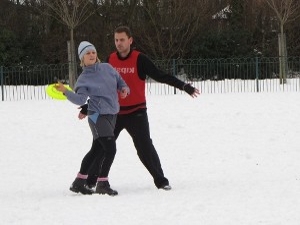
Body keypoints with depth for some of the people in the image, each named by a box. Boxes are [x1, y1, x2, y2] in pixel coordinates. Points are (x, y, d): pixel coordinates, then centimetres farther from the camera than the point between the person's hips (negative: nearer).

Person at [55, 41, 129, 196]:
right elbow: (80, 99, -18)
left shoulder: (107, 68, 7)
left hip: (112, 114, 7)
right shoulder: (83, 79, -7)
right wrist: (66, 92, -33)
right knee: (110, 148, -17)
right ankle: (102, 184, -7)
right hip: (98, 115, -6)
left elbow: (119, 80, 21)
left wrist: (124, 88, 0)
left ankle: (79, 182, 22)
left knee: (97, 150, 12)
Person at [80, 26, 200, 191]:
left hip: (136, 113, -4)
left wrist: (184, 86, -21)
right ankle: (88, 181, 15)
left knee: (145, 149, -8)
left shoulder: (140, 59, -9)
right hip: (113, 113, 4)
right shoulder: (110, 60, 3)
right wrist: (87, 108, 19)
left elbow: (161, 76, -11)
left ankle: (161, 181, 5)